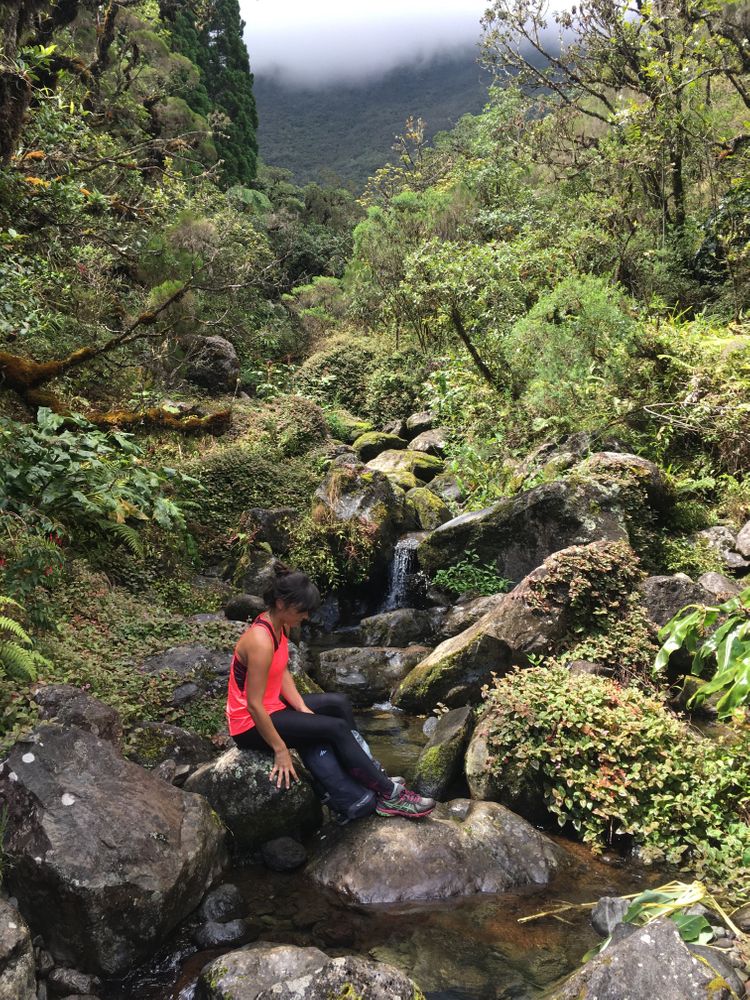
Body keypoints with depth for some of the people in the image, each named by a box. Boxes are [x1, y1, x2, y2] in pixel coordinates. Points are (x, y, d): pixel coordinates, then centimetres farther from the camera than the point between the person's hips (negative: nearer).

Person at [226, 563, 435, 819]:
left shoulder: (278, 625, 0)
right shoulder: (261, 641, -29)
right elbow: (254, 704, -28)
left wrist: (303, 708, -4)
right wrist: (281, 750, -22)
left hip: (272, 707, 10)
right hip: (251, 724, -10)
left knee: (339, 703, 9)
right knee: (336, 728, -14)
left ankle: (372, 775, 14)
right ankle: (389, 797, -5)